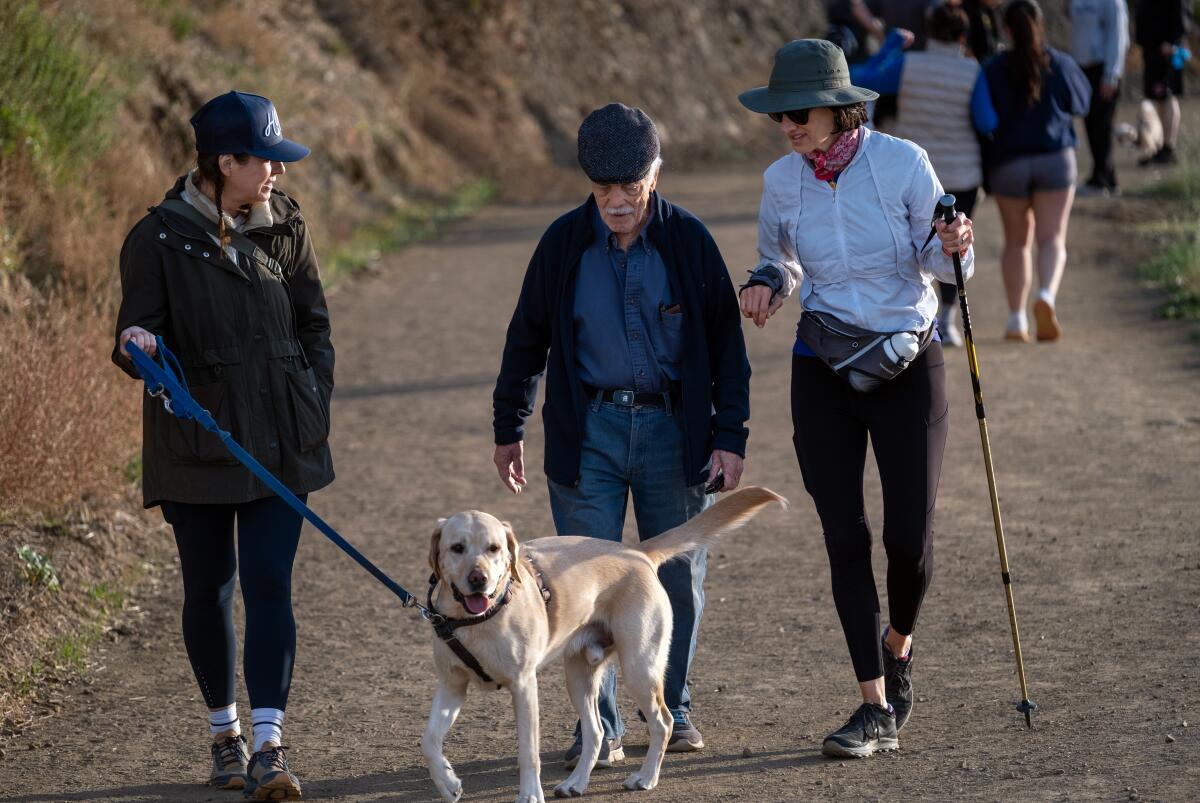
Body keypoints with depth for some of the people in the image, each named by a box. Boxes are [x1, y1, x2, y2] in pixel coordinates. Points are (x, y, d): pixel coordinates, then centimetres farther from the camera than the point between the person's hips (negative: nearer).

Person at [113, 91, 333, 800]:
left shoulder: (285, 227, 4)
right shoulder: (160, 239, -7)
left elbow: (314, 323, 13)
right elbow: (139, 337, -3)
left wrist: (316, 405, 3)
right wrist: (138, 347, -27)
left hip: (280, 442, 2)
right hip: (196, 445, -2)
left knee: (270, 583, -6)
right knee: (209, 587, 8)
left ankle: (269, 744, -7)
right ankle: (225, 732, 24)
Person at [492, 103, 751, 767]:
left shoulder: (687, 240, -4)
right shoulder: (564, 243, -2)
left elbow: (726, 344, 2)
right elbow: (527, 337, 8)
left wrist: (731, 437, -2)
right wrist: (508, 429, 12)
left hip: (673, 429, 0)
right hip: (589, 431, 0)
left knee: (679, 580, 7)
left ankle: (671, 708, 25)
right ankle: (600, 726, 6)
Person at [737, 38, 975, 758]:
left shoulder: (903, 163, -10)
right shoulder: (783, 181, 0)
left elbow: (940, 264, -3)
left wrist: (954, 246, -25)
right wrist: (767, 287, -4)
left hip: (907, 365, -3)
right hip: (823, 374, 3)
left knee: (909, 536, -4)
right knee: (846, 538, -2)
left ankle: (899, 647, 29)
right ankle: (878, 712, 4)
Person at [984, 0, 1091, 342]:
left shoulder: (994, 70, -5)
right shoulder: (1060, 64, -2)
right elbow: (1081, 102, 13)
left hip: (1009, 162, 0)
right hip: (1055, 159, 0)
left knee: (1016, 241, 14)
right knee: (1052, 239, 0)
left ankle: (1016, 318, 6)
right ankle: (1047, 295, -29)